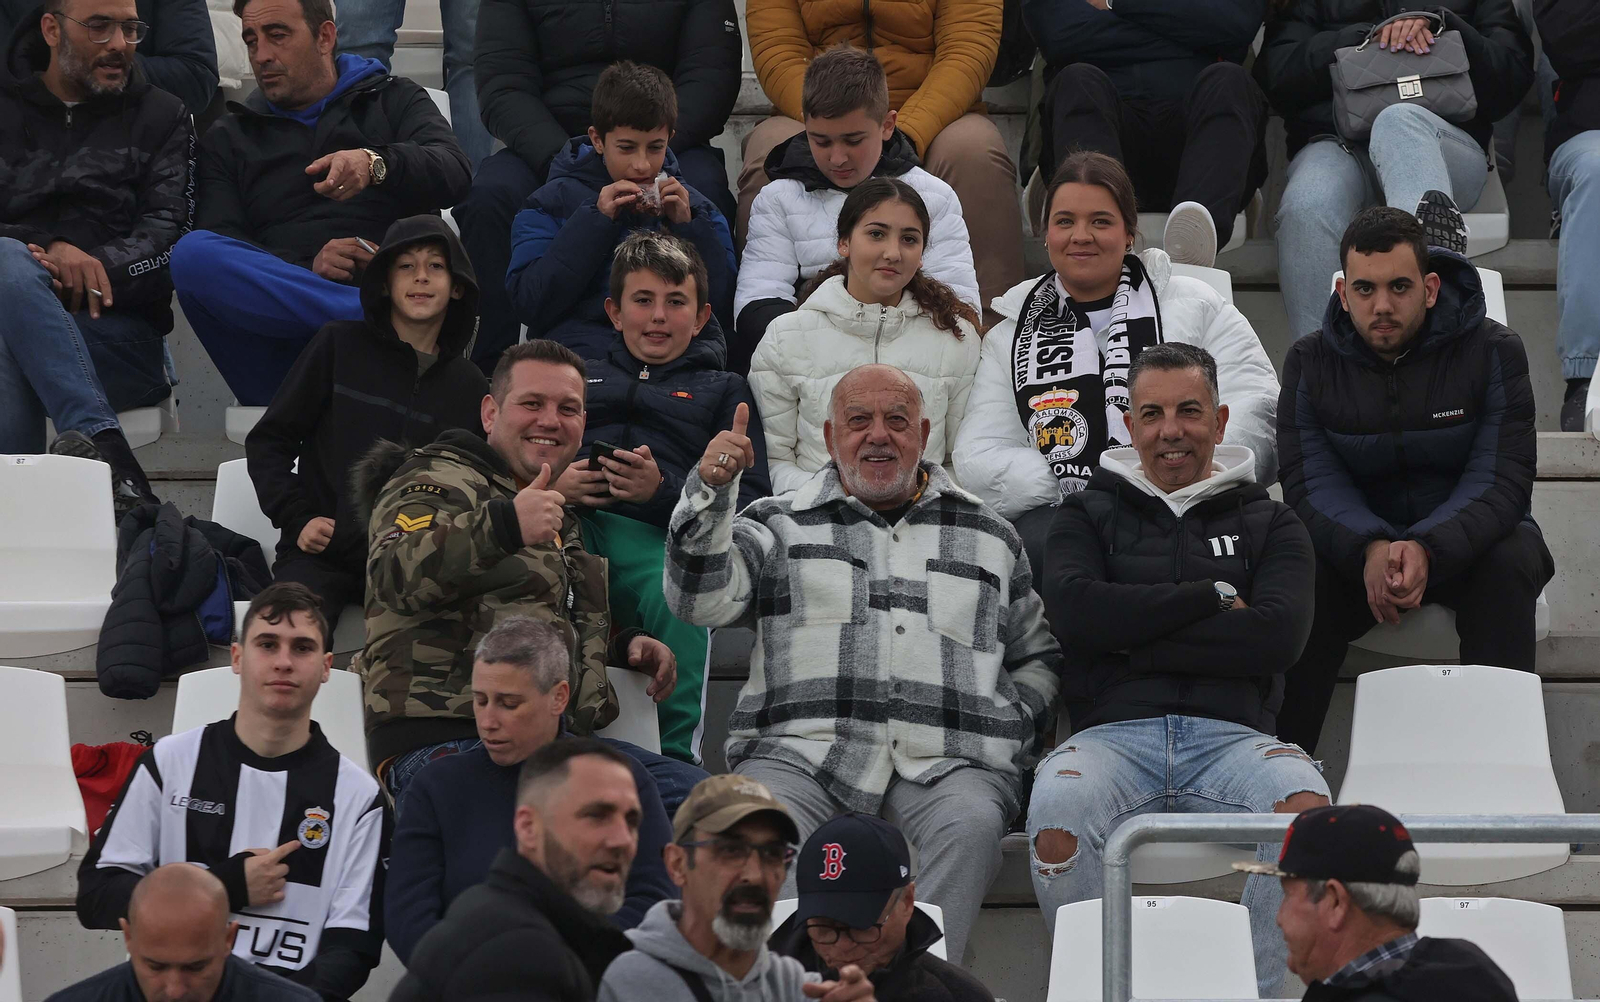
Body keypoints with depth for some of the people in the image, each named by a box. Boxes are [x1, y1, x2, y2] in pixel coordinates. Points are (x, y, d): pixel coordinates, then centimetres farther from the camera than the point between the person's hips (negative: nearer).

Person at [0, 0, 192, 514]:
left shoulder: (161, 118, 20)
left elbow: (171, 232, 4)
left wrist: (99, 267, -16)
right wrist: (52, 252, -13)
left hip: (122, 338, -1)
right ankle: (104, 443, -45)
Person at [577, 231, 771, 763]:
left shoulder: (721, 389, 30)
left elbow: (753, 500, 13)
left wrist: (662, 489, -5)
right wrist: (554, 483, 1)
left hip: (654, 539, -1)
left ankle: (678, 763, -43)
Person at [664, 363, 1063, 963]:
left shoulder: (990, 538, 25)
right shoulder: (783, 526, 20)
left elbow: (1040, 656, 30)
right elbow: (701, 599, 5)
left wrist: (1007, 730, 10)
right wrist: (710, 492, -9)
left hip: (945, 763, 1)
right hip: (800, 751, -1)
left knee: (972, 825, -35)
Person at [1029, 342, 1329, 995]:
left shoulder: (1268, 521, 19)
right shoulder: (1088, 514, 20)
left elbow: (1277, 636, -1)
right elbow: (1074, 611, -2)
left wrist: (1129, 639, -3)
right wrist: (1213, 596, 0)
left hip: (1230, 737, 0)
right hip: (1114, 732, 0)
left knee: (1305, 801, -34)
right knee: (1055, 809, -35)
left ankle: (1254, 990, -21)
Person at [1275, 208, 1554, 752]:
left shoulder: (1493, 351, -9)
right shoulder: (1311, 361, -2)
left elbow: (1502, 481, -17)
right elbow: (1310, 482, -10)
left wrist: (1428, 549, -37)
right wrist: (1369, 548, -33)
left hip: (1466, 540, -1)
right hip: (1358, 541, 1)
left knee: (1509, 563, -35)